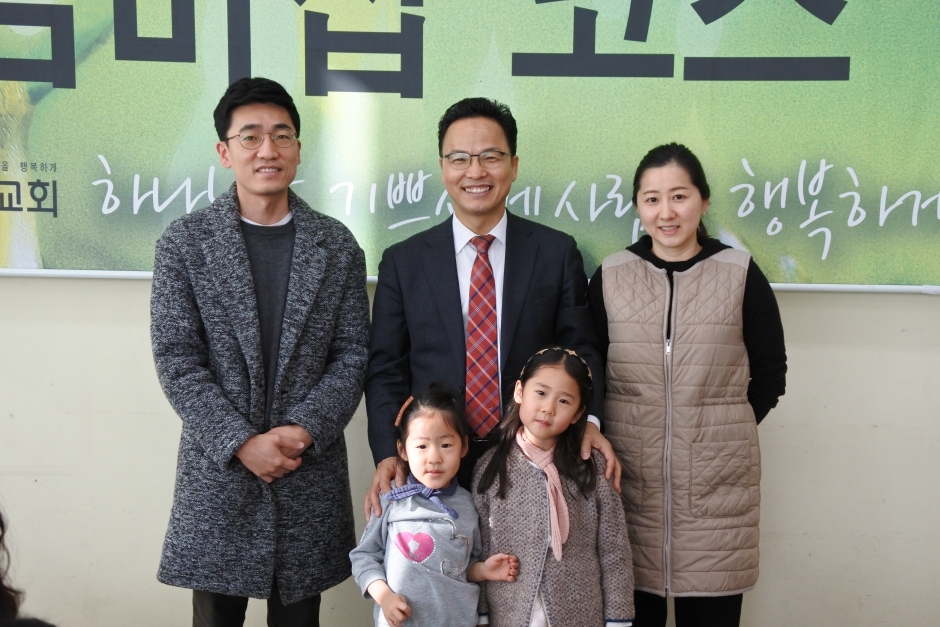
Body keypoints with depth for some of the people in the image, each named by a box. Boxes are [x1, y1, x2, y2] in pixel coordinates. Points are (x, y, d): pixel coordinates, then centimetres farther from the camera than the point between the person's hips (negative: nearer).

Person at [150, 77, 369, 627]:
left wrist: (304, 430, -12)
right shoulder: (184, 242, -2)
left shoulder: (337, 245, 3)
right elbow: (177, 359, -6)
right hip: (218, 467, -1)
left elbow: (353, 353, 2)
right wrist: (241, 443, -14)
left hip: (312, 469, 1)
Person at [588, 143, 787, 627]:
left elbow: (770, 372, 7)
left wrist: (725, 426, 2)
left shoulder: (740, 274, 0)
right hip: (628, 474, 1)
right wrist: (603, 437, 2)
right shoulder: (610, 276, 3)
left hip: (718, 479, 0)